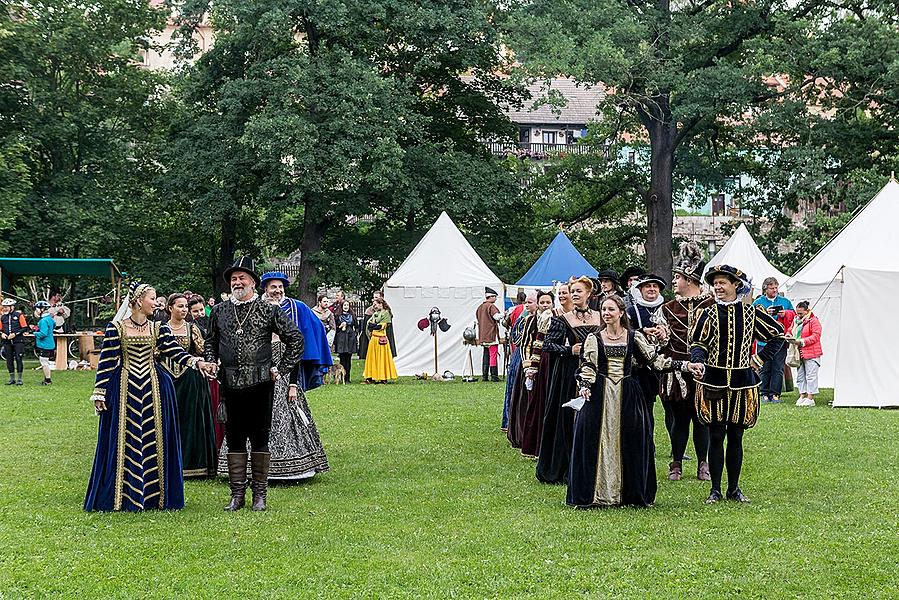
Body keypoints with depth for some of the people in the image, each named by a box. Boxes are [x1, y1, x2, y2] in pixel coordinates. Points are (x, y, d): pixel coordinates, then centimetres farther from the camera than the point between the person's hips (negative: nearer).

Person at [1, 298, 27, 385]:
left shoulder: (19, 315, -4)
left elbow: (25, 328, -6)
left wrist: (15, 334, -15)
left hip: (18, 341, -5)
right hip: (7, 342, 5)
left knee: (18, 359, -5)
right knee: (9, 360, 7)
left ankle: (19, 379, 1)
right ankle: (12, 379, 16)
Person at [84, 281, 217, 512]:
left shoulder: (159, 329, 8)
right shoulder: (115, 328, -2)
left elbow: (176, 352, -3)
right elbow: (106, 363, -2)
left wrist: (197, 362, -20)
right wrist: (99, 393, -5)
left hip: (154, 389, 3)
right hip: (125, 389, -3)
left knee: (154, 440, 3)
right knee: (125, 441, -1)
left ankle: (154, 495, 9)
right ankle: (124, 496, 6)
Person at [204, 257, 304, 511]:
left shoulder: (269, 311, -1)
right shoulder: (219, 311, 9)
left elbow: (296, 339, 3)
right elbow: (210, 342, 23)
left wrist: (282, 368, -1)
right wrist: (211, 364, 7)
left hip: (260, 383, -3)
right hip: (230, 384, 3)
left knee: (260, 439, 3)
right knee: (234, 440, 6)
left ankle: (260, 495, 10)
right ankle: (237, 494, 13)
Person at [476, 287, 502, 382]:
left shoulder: (480, 307, 15)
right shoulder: (491, 306, -11)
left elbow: (477, 319, 20)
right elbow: (497, 316, -21)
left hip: (483, 336, 8)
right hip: (491, 335, -8)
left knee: (486, 356, 11)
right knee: (493, 355, -7)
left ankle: (484, 375, 10)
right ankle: (494, 375, -9)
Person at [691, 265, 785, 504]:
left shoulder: (752, 313, 3)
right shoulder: (708, 314, 0)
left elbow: (778, 335, 14)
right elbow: (697, 344, -3)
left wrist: (760, 359, 5)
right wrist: (699, 363, -23)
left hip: (742, 383, 1)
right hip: (714, 382, -1)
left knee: (736, 437, 8)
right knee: (715, 437, 2)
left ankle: (734, 488, 19)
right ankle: (715, 489, 11)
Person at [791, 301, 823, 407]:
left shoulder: (813, 321, -8)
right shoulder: (795, 321, 14)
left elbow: (816, 336, -15)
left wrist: (802, 341, -20)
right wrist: (790, 338, 0)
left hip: (811, 354, -7)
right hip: (799, 353, 7)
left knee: (810, 375, -5)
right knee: (800, 376, 9)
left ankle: (810, 398, -3)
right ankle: (802, 396, 15)